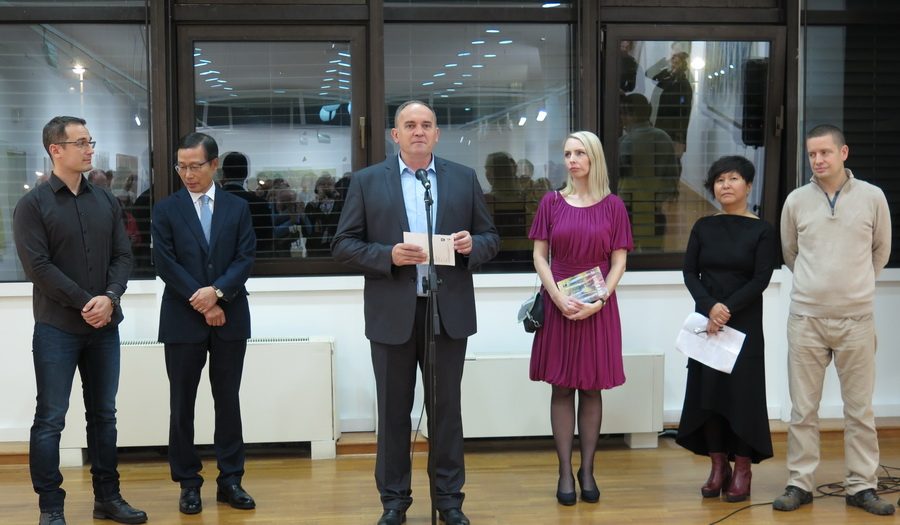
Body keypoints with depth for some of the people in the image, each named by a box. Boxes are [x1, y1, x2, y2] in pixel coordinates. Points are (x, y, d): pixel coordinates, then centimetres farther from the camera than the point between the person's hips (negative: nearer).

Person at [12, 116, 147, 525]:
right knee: (50, 419, 0)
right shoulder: (32, 205, -4)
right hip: (57, 328, -4)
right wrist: (85, 303, -14)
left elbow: (123, 256, 6)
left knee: (103, 414, 11)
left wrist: (110, 298, -12)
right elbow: (38, 266, -11)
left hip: (104, 326, 5)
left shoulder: (106, 201, 10)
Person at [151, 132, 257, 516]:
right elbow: (165, 263, -5)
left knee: (228, 401, 6)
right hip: (183, 319, -1)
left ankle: (230, 480, 13)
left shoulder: (238, 207, 7)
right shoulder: (166, 209, 2)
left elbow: (246, 258, -1)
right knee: (182, 404, 4)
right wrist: (201, 303, -11)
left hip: (230, 318, 1)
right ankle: (188, 483, 14)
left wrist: (217, 291, -16)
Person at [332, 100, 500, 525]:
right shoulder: (367, 181, 2)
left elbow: (490, 238, 9)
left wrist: (472, 244, -14)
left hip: (449, 312, 1)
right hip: (392, 314, -1)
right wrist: (388, 255, -17)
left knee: (446, 408, 9)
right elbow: (343, 245, -1)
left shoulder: (464, 179, 7)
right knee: (393, 410, 8)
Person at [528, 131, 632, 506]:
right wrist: (558, 298, -12)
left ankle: (587, 471, 12)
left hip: (598, 307, 0)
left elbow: (618, 261, 1)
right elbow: (539, 256, 1)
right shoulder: (551, 203, 3)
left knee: (591, 389, 5)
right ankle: (564, 473, 7)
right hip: (558, 306, 0)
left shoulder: (613, 206, 2)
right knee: (561, 389, 2)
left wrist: (598, 301, -13)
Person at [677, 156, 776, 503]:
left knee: (741, 390, -3)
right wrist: (710, 308, -15)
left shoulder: (761, 231, -2)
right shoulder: (703, 227, 7)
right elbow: (690, 273, 1)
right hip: (706, 319, 3)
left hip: (744, 323, -3)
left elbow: (761, 279, -9)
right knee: (707, 389, 2)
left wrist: (728, 309, -18)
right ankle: (718, 465, 12)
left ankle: (742, 468, 6)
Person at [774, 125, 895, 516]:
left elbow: (881, 249, 13)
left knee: (860, 409, 6)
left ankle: (862, 486, 16)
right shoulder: (796, 200, 1)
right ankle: (800, 484, 14)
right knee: (803, 408, 5)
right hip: (805, 318, 1)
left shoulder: (872, 197, -1)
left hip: (857, 319, 0)